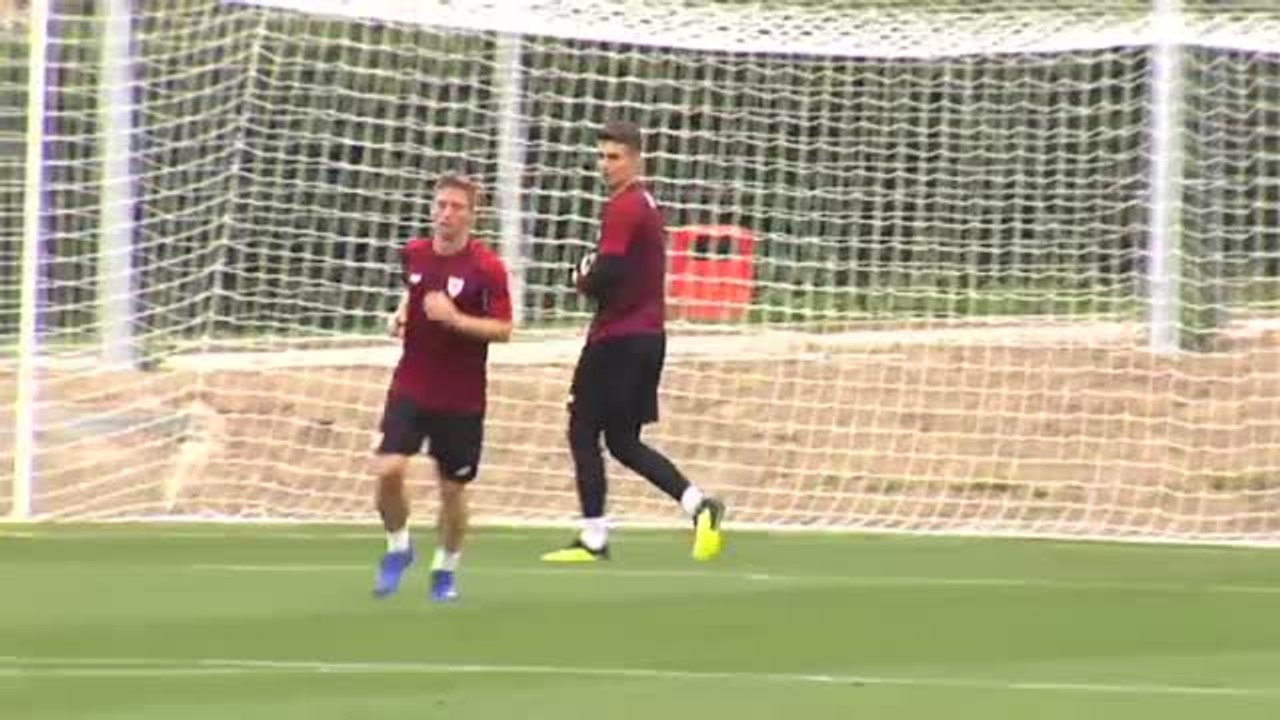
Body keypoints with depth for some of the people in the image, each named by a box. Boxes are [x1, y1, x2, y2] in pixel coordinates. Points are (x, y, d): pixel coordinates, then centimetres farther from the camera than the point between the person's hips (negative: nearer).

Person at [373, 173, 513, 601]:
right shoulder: (414, 254, 3)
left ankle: (446, 568, 29)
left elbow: (503, 330, -14)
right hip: (411, 388, 3)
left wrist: (456, 319, -27)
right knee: (388, 470, -15)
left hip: (461, 400, -3)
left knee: (452, 488, 6)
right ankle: (398, 547, 11)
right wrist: (400, 316, 5)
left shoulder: (487, 268, -12)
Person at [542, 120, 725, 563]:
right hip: (649, 336, 9)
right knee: (623, 441, 13)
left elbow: (606, 273, -22)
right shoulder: (648, 205, 16)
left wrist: (583, 281, -2)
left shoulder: (623, 208, -14)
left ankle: (594, 539, -3)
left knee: (584, 432, -2)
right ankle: (699, 505, 0)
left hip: (618, 339, -9)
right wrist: (594, 279, 6)